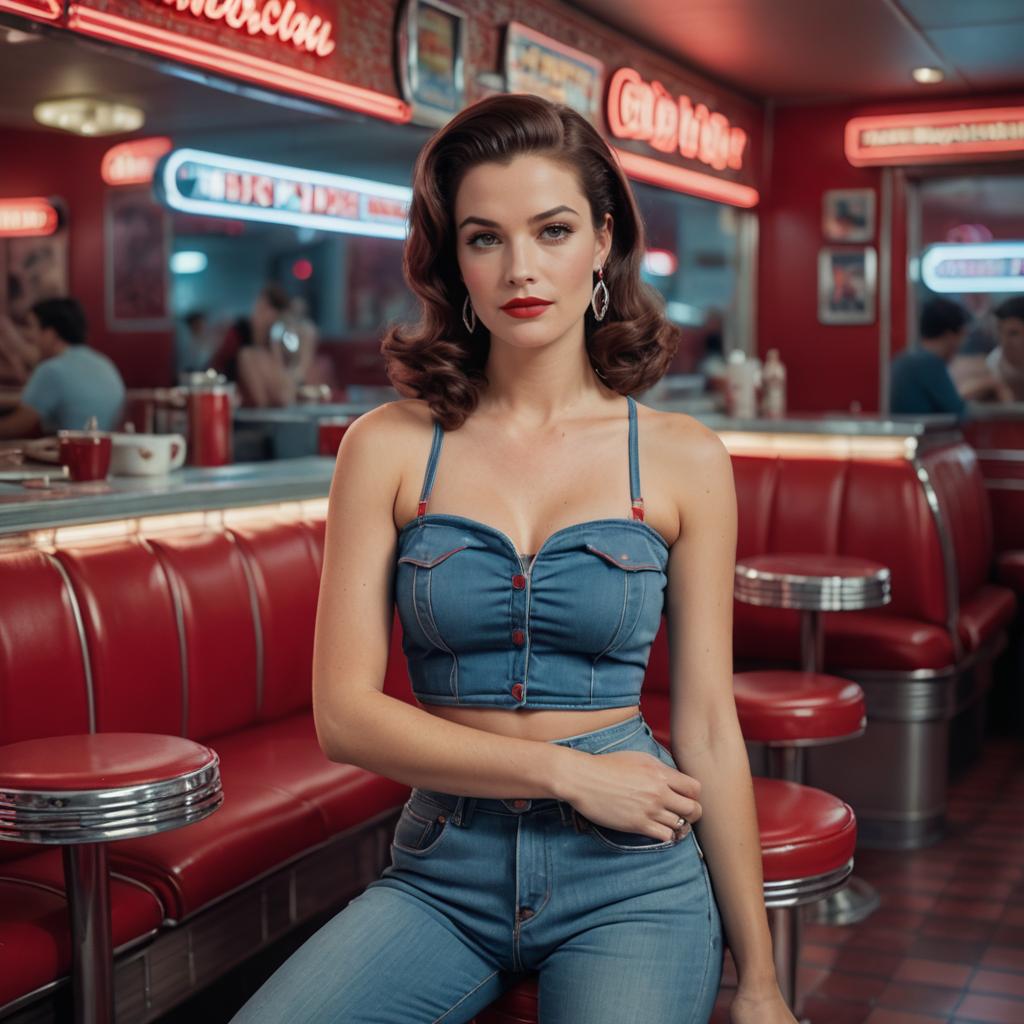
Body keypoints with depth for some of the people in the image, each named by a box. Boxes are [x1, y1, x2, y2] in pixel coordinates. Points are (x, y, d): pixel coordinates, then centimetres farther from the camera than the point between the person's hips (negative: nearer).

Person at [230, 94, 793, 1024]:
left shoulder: (682, 460, 0)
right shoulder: (390, 446, -1)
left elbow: (708, 728, 3)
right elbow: (345, 713, -5)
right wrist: (568, 772, -12)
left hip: (629, 879, 0)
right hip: (442, 875, 1)